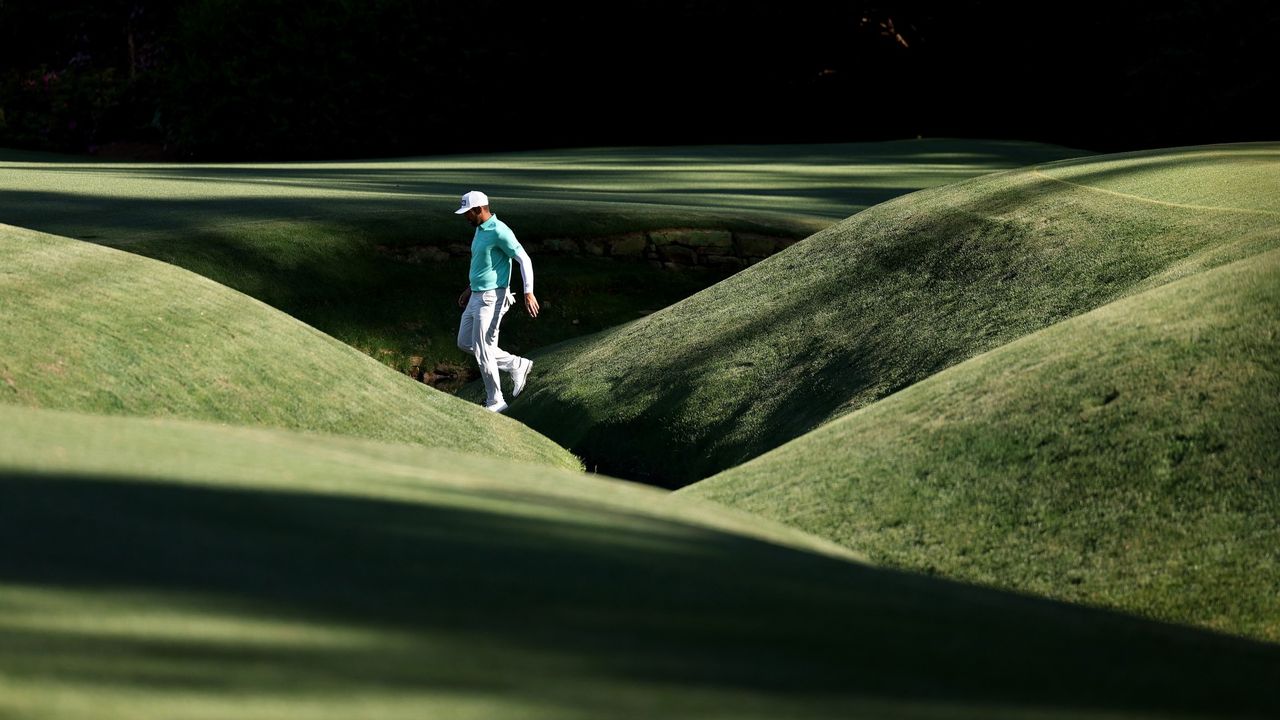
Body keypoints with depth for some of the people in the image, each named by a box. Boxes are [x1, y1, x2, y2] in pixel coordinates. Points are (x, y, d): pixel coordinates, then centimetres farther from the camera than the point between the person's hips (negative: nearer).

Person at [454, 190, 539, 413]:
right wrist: (470, 288, 28)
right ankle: (517, 365, 19)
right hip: (477, 296, 10)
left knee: (482, 351, -6)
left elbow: (524, 259, -19)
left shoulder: (499, 231, -18)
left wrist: (528, 293, -26)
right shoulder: (480, 230, 13)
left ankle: (495, 401, 8)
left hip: (491, 298, -10)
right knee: (465, 343, 15)